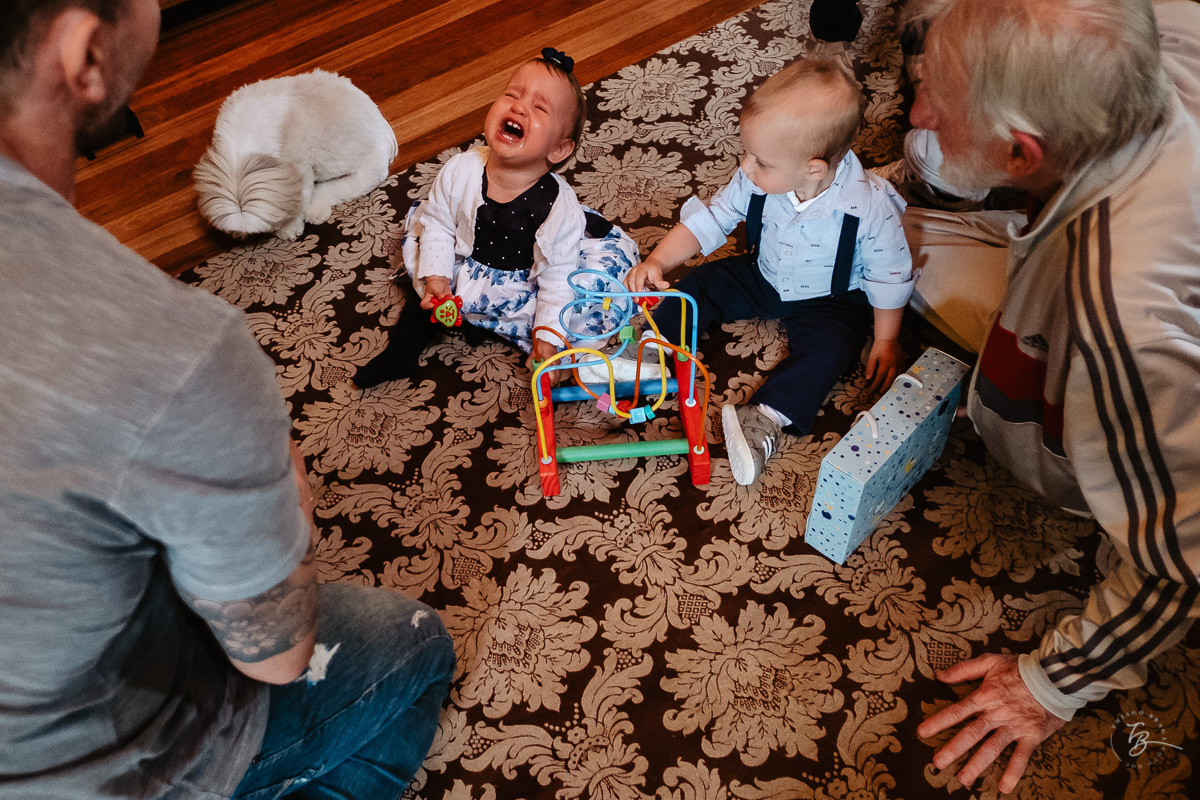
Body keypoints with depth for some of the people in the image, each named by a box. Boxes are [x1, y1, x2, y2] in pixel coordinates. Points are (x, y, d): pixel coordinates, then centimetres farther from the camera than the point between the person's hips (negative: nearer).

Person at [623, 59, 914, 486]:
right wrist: (658, 261, -24)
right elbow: (709, 220, -11)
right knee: (702, 284, -6)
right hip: (763, 278, 5)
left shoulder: (868, 206, -32)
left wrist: (886, 341, -12)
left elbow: (888, 275, -19)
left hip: (829, 299, -4)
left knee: (828, 347, -29)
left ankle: (766, 418, -33)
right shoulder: (754, 181, -23)